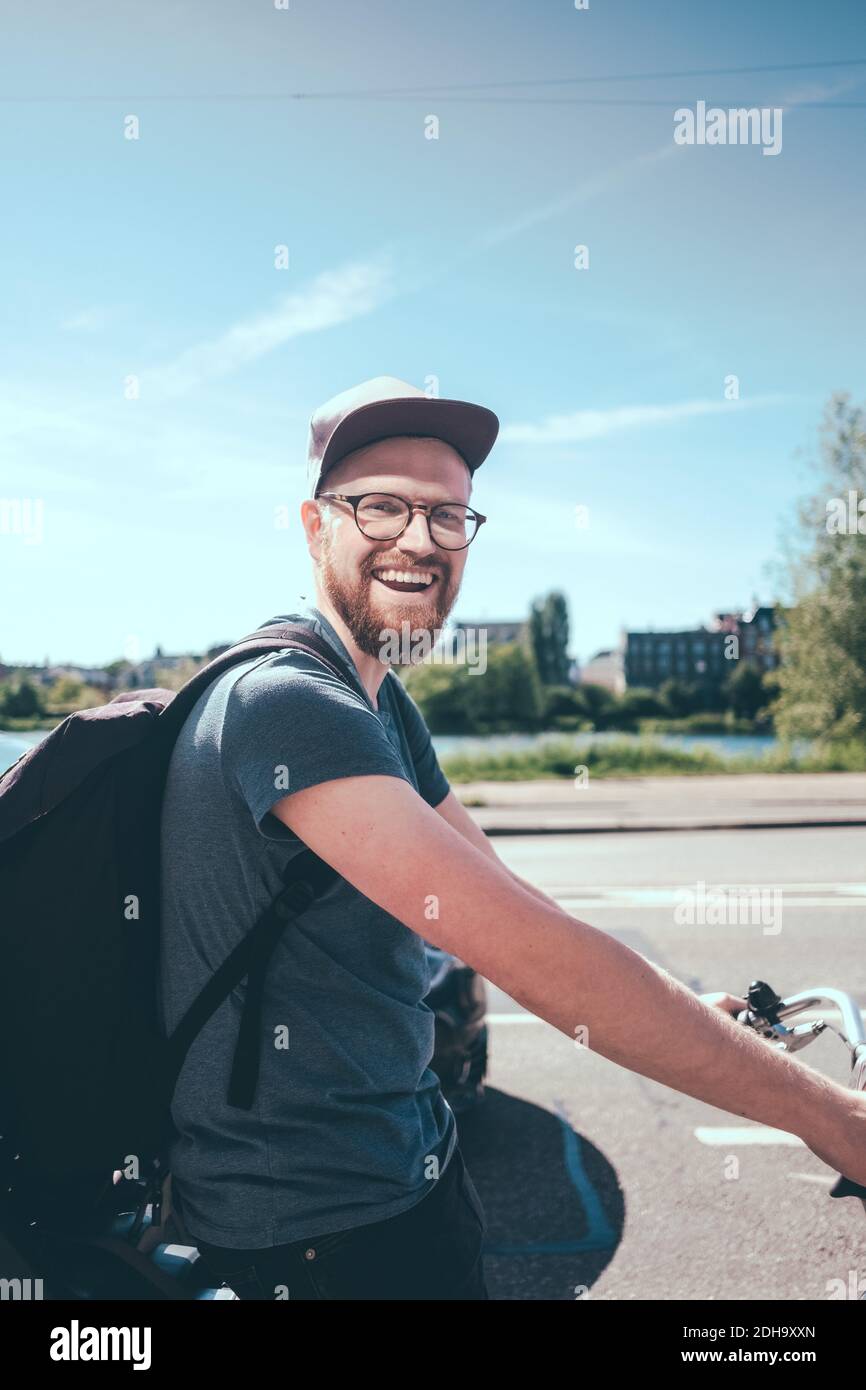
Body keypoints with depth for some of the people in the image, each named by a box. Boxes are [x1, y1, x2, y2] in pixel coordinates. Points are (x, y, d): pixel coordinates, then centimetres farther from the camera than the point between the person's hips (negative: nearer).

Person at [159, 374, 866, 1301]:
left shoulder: (385, 704, 7)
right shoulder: (285, 701, -26)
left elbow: (501, 899, 6)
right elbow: (527, 949, -32)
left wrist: (682, 1011, -3)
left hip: (414, 1157, 8)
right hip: (312, 1224, -8)